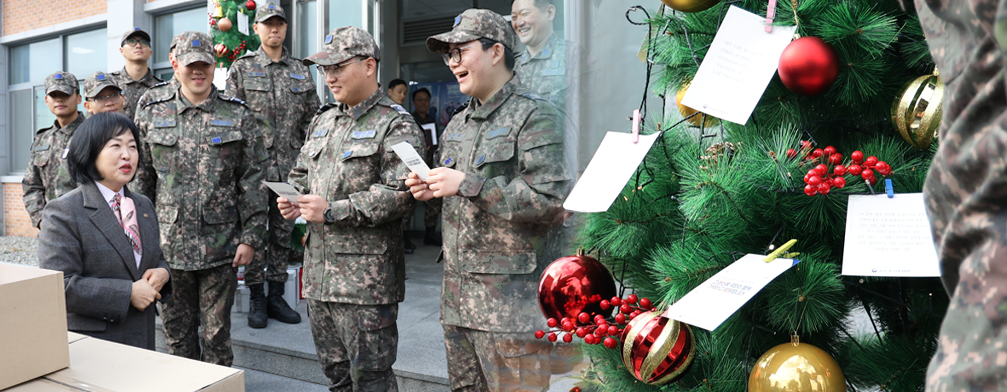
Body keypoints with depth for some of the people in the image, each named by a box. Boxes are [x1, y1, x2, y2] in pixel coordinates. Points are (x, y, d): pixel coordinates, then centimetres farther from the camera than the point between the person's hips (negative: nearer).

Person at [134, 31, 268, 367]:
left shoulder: (239, 118, 1)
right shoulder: (151, 117, 6)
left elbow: (253, 181, -1)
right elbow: (141, 180, 10)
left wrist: (251, 237, -6)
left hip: (221, 247, -2)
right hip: (170, 245, 2)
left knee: (217, 333, 7)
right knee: (177, 330, 12)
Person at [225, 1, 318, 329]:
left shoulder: (301, 71, 12)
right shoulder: (242, 68, 3)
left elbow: (312, 118, 13)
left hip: (290, 166, 3)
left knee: (283, 232, 8)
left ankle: (276, 296, 19)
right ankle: (256, 299, 11)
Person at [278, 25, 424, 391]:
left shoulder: (396, 126, -9)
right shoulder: (323, 121, 16)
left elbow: (398, 193, -20)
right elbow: (301, 173, 27)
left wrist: (332, 211, -19)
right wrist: (292, 199, 3)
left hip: (366, 279, -8)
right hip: (319, 272, 8)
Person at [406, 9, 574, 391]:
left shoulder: (534, 115, -9)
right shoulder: (458, 124, 17)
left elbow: (552, 202, -21)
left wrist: (467, 184, -20)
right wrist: (429, 189, 4)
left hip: (513, 300, -8)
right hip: (457, 296, 8)